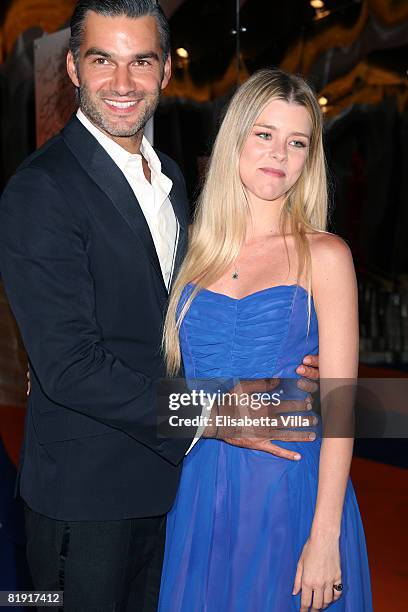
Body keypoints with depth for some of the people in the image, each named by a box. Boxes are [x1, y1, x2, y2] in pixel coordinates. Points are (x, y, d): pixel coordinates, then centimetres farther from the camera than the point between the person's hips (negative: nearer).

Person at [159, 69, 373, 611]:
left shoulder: (324, 255, -6)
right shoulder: (197, 249, 5)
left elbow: (339, 404, -9)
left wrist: (325, 536, -13)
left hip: (290, 492, -3)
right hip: (198, 491, 3)